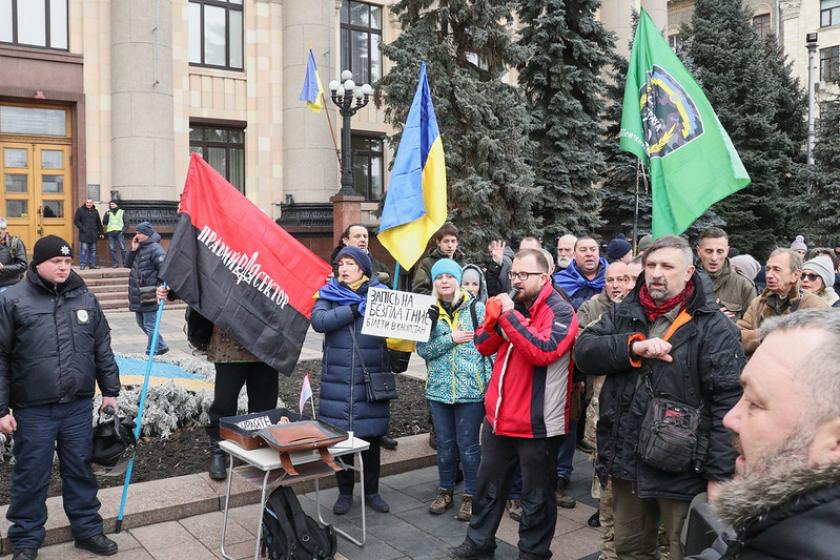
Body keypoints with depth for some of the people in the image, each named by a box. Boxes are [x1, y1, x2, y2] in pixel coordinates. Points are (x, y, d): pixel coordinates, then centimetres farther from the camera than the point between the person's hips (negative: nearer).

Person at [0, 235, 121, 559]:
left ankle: (87, 529, 28)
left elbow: (103, 350, 13)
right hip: (33, 411, -3)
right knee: (31, 476, 9)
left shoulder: (85, 299, 7)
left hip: (79, 406, 3)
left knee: (80, 470, 13)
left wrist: (110, 391, 12)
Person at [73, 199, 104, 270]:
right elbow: (76, 221, -2)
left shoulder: (95, 211, 14)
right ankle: (82, 265, -5)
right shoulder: (80, 210, 1)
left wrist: (101, 232, 12)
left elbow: (99, 223, 16)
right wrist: (82, 228, -12)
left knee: (93, 249, 7)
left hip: (93, 234, 4)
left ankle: (92, 264, 13)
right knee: (84, 249, -9)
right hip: (84, 234, -4)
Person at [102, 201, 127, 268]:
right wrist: (107, 215, -6)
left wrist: (123, 230, -8)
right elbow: (104, 223, 8)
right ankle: (115, 263, 2)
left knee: (122, 248, -9)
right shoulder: (108, 212, 17)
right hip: (110, 232, 3)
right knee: (112, 249, -1)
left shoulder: (122, 212, 12)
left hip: (119, 232, -3)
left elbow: (126, 223, 7)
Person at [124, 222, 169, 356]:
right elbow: (128, 264, 17)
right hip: (138, 295, 10)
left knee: (149, 325, -4)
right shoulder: (139, 248, 14)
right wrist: (133, 250, 3)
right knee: (141, 322, 18)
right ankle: (161, 346, 29)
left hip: (149, 295, -10)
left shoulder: (155, 249, -14)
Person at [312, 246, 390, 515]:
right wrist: (354, 310, -15)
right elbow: (318, 321, -11)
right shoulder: (329, 293, 6)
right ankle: (345, 492, 24)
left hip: (371, 377, 0)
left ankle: (372, 491, 26)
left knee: (371, 435, 8)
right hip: (337, 378, 0)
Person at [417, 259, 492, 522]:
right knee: (444, 443, 14)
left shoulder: (477, 308, -3)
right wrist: (451, 338, -15)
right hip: (439, 388, 3)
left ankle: (471, 494, 20)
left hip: (471, 388, -3)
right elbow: (422, 349, -5)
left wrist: (490, 384, -8)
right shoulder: (429, 311, 3)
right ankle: (445, 490, 30)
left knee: (468, 443, 5)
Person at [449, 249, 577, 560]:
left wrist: (509, 315, -24)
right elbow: (485, 347, 8)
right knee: (488, 484, 18)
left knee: (536, 496, 10)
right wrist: (493, 317, -11)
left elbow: (543, 351, -28)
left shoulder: (560, 312, -12)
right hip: (499, 416, 7)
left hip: (537, 423, -6)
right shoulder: (514, 305, 9)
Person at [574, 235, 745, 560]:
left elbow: (728, 403, -14)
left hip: (682, 468, -4)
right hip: (626, 461, 5)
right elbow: (583, 351, -6)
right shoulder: (624, 313, 6)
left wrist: (720, 475, -17)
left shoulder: (713, 326, -10)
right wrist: (634, 346, -21)